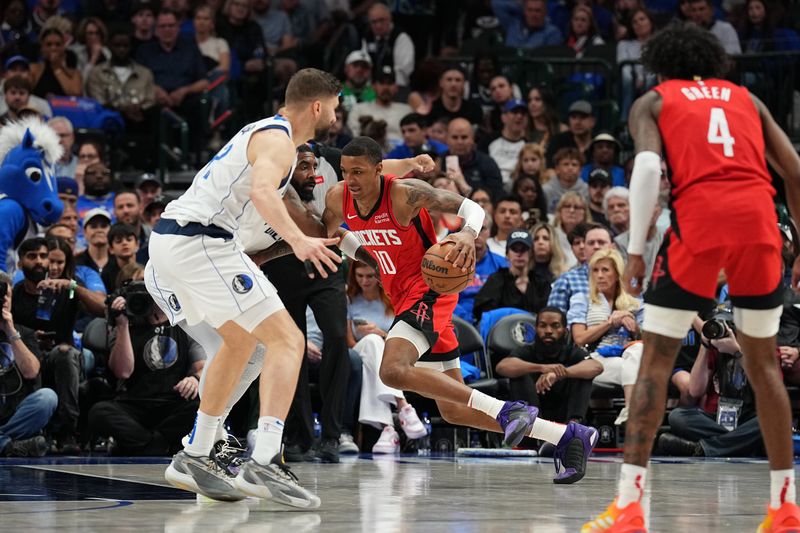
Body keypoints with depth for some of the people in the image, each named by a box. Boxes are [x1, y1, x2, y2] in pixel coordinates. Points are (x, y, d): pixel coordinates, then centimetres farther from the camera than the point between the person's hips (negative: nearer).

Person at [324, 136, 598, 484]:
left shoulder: (405, 194, -19)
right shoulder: (338, 199, -1)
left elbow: (469, 207, -19)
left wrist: (468, 234, -40)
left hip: (428, 290, -8)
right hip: (402, 297, 8)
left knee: (394, 370, -33)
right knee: (454, 411, 7)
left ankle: (506, 412, -29)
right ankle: (568, 437, 12)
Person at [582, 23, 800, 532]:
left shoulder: (653, 101, 18)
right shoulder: (746, 98, 27)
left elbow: (648, 165, -2)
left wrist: (636, 250, -3)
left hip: (699, 220, -3)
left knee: (657, 358, 3)